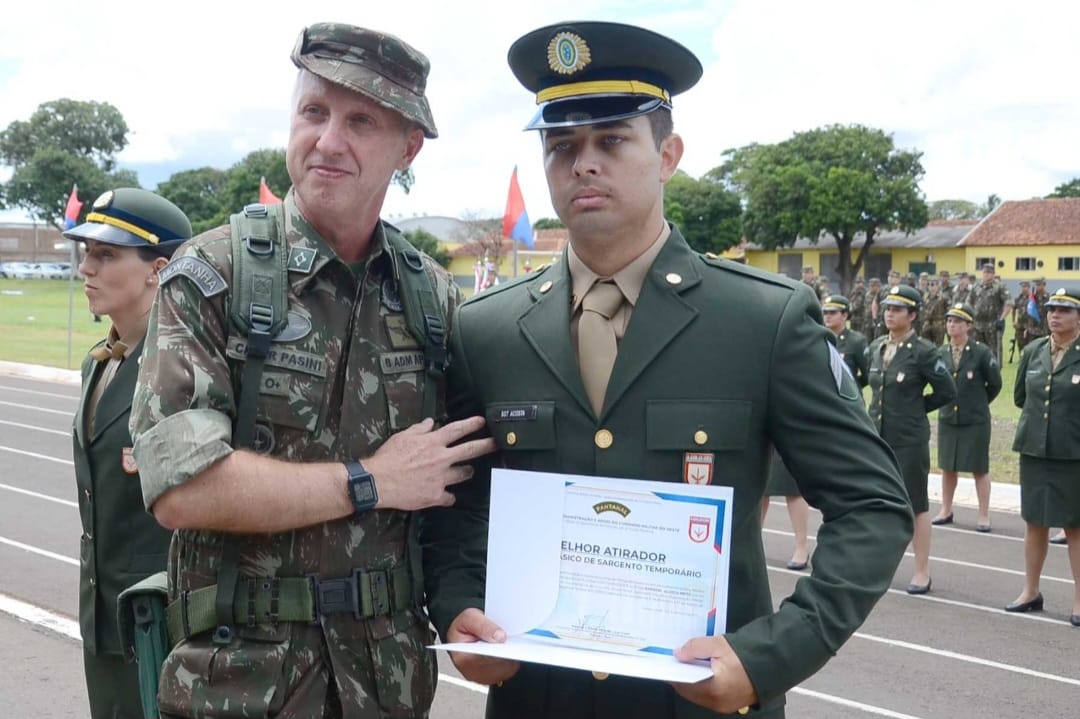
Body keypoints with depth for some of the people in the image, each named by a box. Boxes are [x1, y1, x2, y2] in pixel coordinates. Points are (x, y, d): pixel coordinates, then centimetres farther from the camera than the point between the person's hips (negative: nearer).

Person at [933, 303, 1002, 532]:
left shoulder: (981, 352, -10)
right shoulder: (941, 353, 2)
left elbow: (995, 383, -1)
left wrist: (979, 402, 6)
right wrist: (946, 401, 6)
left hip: (975, 421, -4)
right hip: (947, 418, 4)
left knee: (979, 468, 4)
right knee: (947, 466, 13)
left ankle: (984, 516, 13)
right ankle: (946, 511, 26)